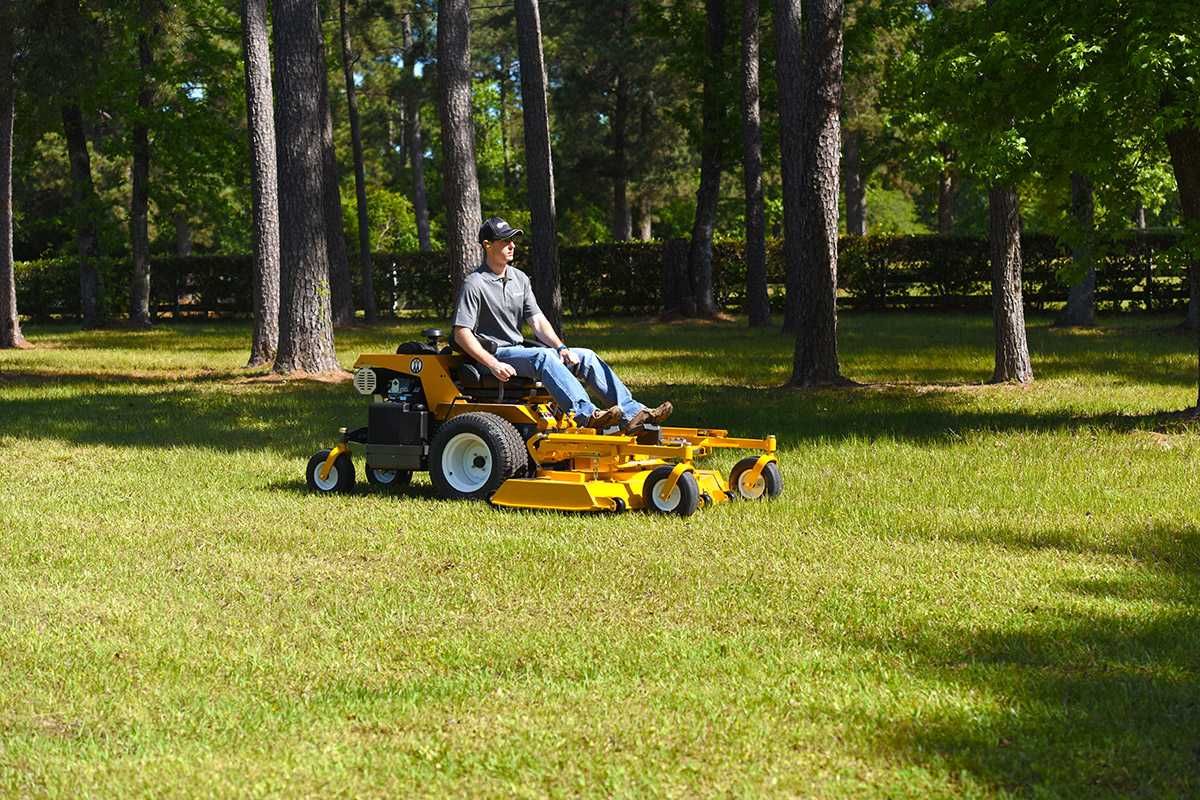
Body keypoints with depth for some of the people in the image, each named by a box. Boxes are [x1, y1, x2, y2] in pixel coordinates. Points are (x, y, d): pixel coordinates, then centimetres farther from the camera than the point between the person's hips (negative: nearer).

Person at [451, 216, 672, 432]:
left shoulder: (519, 278, 14)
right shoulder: (475, 284, -9)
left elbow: (537, 320, 11)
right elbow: (462, 334, -14)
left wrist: (561, 348, -6)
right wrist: (493, 364, -25)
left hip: (520, 348, 8)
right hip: (496, 354, -8)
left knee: (586, 357, -6)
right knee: (544, 356, -36)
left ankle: (632, 413, -15)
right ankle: (587, 415, -50)